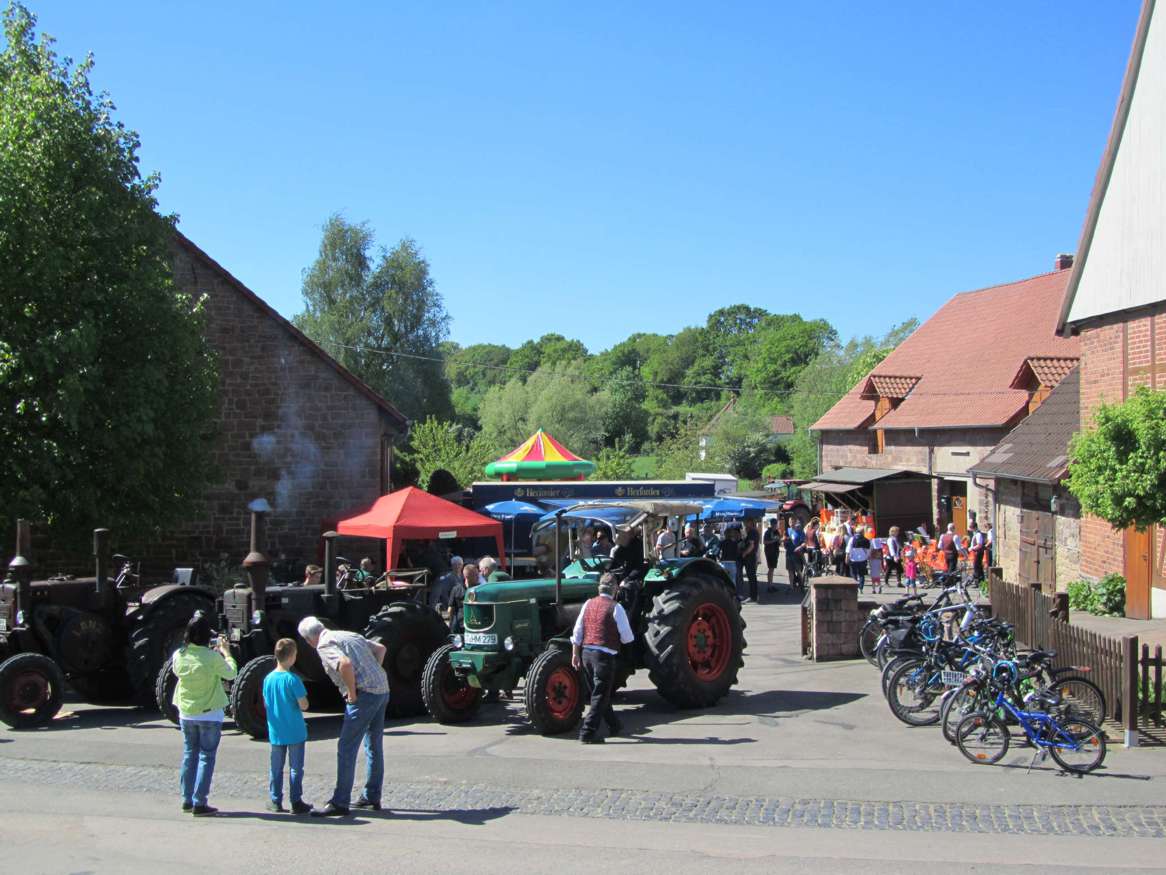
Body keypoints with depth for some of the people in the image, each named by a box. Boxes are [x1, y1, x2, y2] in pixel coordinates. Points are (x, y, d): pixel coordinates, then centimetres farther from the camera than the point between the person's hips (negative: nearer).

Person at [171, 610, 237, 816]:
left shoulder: (179, 655, -7)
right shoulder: (212, 658, -21)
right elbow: (231, 674, -7)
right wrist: (226, 652, 7)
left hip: (185, 713, 5)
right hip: (209, 714, -5)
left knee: (189, 755, 16)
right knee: (206, 757, 3)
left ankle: (187, 799, 21)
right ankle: (199, 803, 1)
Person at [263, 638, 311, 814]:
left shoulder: (268, 679, -1)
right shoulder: (293, 679, -17)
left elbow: (265, 704, 9)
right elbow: (303, 705, -16)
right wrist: (300, 702, 4)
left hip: (276, 732, 5)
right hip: (295, 732, -4)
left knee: (276, 767, 14)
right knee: (296, 768, 5)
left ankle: (275, 801, 17)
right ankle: (296, 802, 9)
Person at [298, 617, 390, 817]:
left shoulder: (324, 645, -8)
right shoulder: (349, 635, 19)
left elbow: (345, 664, -27)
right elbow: (380, 648, 25)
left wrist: (352, 693, -15)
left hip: (364, 695, -9)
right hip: (382, 690, 9)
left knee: (346, 748, -4)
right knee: (374, 746, 18)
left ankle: (339, 803, -3)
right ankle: (372, 797, 26)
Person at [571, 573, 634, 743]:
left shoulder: (588, 604, 7)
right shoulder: (615, 608, -10)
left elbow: (577, 632, 7)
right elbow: (627, 637, -8)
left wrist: (575, 654, 13)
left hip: (586, 653, 7)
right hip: (604, 655, -6)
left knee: (600, 693, 19)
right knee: (600, 696, 0)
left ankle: (614, 726, 34)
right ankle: (588, 732, -5)